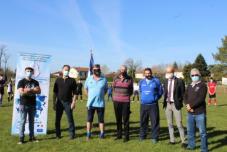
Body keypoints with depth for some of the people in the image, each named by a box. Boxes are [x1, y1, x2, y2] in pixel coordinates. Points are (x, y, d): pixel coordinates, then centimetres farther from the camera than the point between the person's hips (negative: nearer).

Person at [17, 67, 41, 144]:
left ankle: (31, 137, 16)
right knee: (23, 121, -1)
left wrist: (28, 90, -14)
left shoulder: (35, 82, 9)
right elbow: (21, 93, -15)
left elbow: (39, 91, -3)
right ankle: (21, 138, 5)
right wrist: (33, 90, -10)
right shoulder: (21, 82, -3)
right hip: (24, 105, -4)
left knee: (31, 121, 9)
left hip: (32, 104, 4)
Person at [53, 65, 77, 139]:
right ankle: (58, 134, 19)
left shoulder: (72, 80, 1)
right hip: (59, 102, 2)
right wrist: (54, 103, 4)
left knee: (70, 119, -1)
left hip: (68, 102, -2)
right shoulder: (58, 80, 7)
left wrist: (73, 102, -9)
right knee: (57, 119, 6)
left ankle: (72, 134, 10)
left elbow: (74, 93, 0)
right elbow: (55, 92, 9)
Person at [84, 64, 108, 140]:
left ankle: (102, 134, 17)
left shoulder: (104, 79, 1)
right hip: (90, 103, 1)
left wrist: (101, 96, 5)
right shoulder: (89, 78, 4)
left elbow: (106, 89, 13)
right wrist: (90, 96, 8)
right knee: (89, 119, 7)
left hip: (100, 103, -1)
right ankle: (88, 134, 17)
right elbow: (86, 88, 14)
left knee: (101, 120, 7)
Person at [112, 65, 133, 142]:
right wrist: (116, 95, 12)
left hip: (126, 101, -2)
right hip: (116, 101, 2)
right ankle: (119, 135, 21)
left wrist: (126, 96, 7)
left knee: (126, 119, -2)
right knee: (118, 119, 10)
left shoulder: (129, 79, 2)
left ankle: (126, 136, 7)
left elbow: (131, 90, 11)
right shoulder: (116, 78, 6)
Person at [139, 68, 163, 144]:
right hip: (143, 105, 4)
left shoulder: (156, 81, -4)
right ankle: (142, 136, 24)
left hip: (153, 105, -3)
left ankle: (154, 137, 10)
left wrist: (155, 98, 8)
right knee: (143, 121, 10)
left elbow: (160, 91, 5)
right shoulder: (141, 82, 9)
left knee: (154, 121, -1)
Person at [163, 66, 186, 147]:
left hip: (176, 105, -5)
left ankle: (183, 141, 7)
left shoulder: (179, 81, -8)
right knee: (170, 123, 11)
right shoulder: (165, 81, 8)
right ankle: (172, 140, 21)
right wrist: (164, 102, 6)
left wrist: (180, 102, -9)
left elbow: (183, 94, -3)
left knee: (179, 124, -3)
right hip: (167, 104, 5)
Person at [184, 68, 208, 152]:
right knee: (190, 131, 16)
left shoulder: (202, 85, -5)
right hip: (190, 113, 6)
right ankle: (191, 145, 31)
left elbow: (201, 98, -16)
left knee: (202, 132, 0)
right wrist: (187, 105, -10)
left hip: (200, 113, -6)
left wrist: (191, 106, -15)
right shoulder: (189, 86, 15)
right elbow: (185, 97, 9)